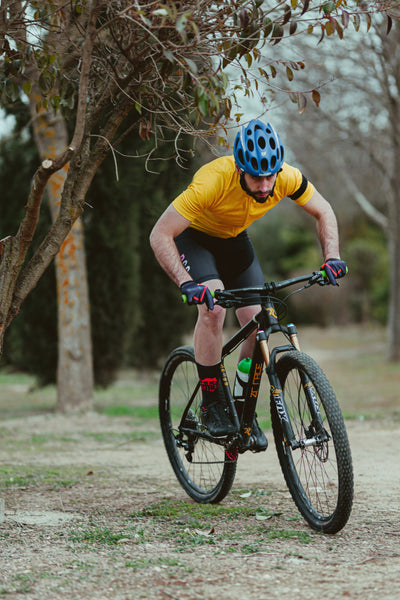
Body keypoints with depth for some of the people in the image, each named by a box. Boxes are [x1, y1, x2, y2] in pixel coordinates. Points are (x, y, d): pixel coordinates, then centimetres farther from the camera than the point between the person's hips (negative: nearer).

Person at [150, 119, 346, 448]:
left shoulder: (287, 178, -27)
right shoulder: (212, 181, -39)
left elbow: (323, 212, -6)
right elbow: (160, 235, -35)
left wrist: (332, 257, -21)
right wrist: (187, 283, -45)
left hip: (234, 240, 4)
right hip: (194, 238, -4)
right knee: (213, 308, -29)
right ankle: (212, 405, -15)